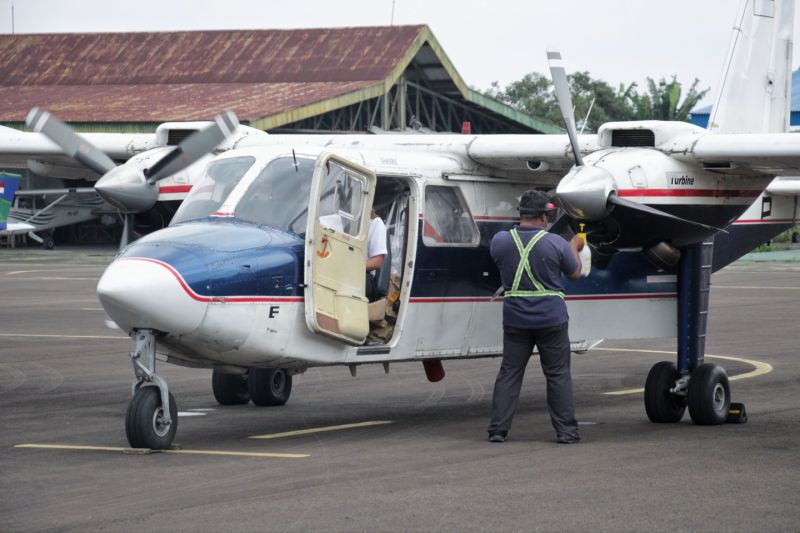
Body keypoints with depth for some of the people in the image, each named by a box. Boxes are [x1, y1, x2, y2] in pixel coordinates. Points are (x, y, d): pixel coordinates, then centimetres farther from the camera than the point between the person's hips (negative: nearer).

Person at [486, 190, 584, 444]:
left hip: (515, 320, 2)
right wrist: (574, 248, 22)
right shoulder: (556, 244, -11)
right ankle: (566, 430, 7)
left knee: (509, 373, 9)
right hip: (551, 319, -2)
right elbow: (574, 274, 3)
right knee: (558, 375, 6)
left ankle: (497, 429, 7)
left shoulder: (501, 241, -6)